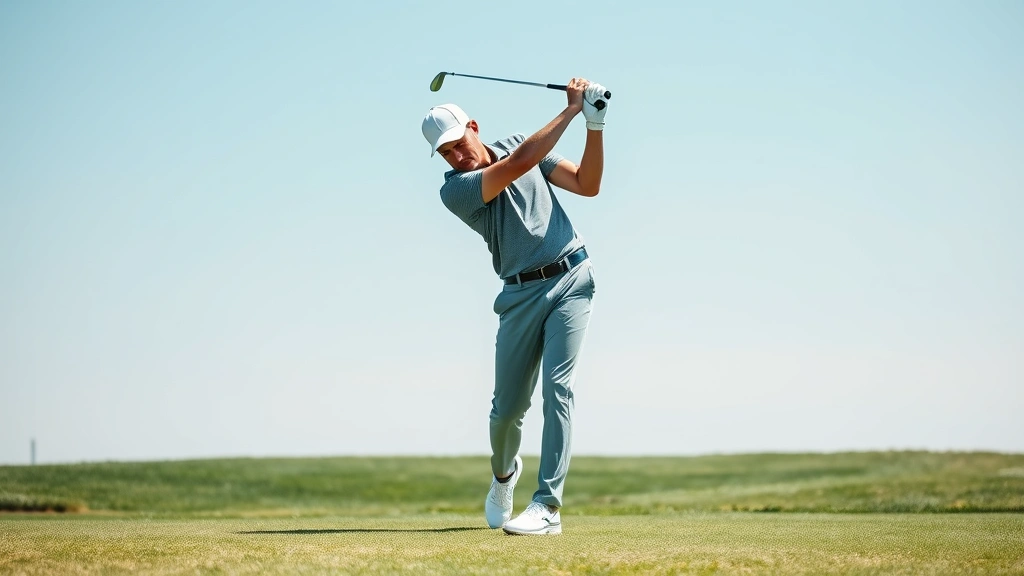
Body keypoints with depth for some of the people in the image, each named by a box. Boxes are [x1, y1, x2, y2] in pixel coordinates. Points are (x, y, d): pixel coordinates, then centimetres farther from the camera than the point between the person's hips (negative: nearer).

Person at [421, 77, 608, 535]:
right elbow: (520, 163, -22)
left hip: (571, 278, 1)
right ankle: (504, 473, 37)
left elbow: (587, 185, 4)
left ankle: (547, 505, -16)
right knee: (507, 406, 3)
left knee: (557, 388, -14)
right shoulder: (454, 190, -8)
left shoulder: (516, 141, 7)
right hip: (521, 293, -1)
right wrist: (571, 110, -20)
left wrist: (595, 125, -9)